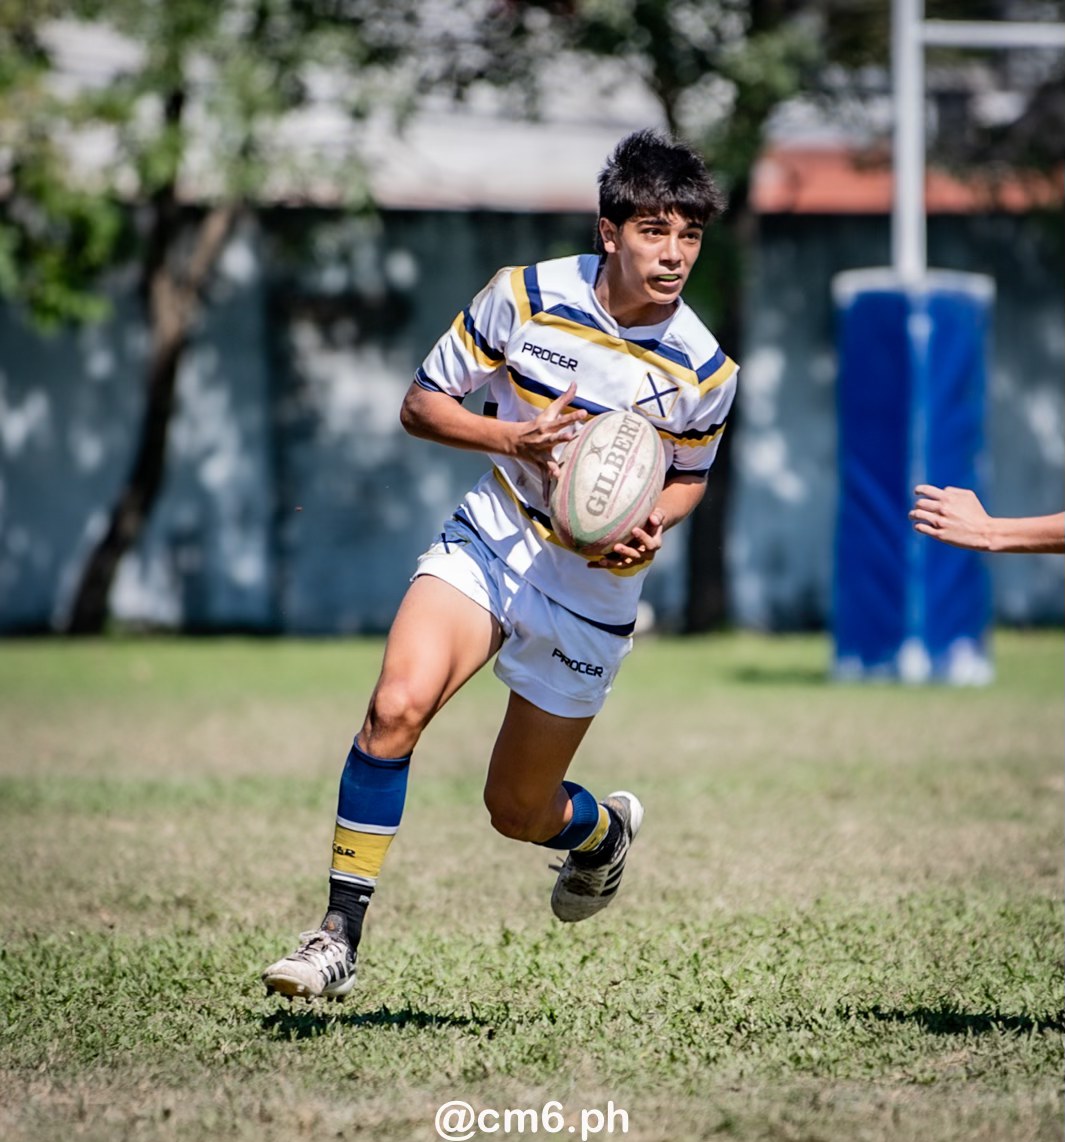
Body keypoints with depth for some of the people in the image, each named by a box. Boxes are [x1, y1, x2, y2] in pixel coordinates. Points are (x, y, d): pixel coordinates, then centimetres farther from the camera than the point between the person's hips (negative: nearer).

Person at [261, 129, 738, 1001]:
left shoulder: (706, 371, -12)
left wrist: (653, 528, -15)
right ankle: (341, 936, -18)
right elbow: (421, 404, -3)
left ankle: (604, 830, 47)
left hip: (592, 595, 0)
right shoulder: (525, 297, -12)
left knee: (518, 811, 8)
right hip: (489, 545, 0)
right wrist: (513, 438, -21)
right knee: (397, 707, -26)